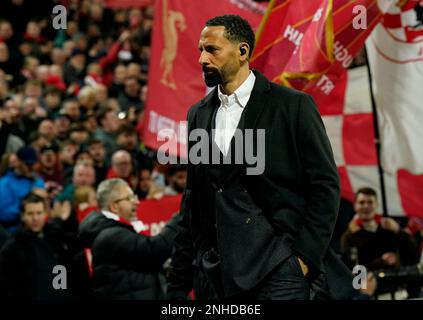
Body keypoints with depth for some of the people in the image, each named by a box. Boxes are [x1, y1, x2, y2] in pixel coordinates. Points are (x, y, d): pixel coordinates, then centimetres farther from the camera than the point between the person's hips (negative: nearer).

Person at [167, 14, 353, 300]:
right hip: (217, 276, 4)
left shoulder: (293, 105, -1)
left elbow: (325, 185, -2)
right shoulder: (198, 115, 14)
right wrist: (177, 286, 12)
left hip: (279, 274, -4)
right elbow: (193, 200, 16)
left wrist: (305, 257, -10)